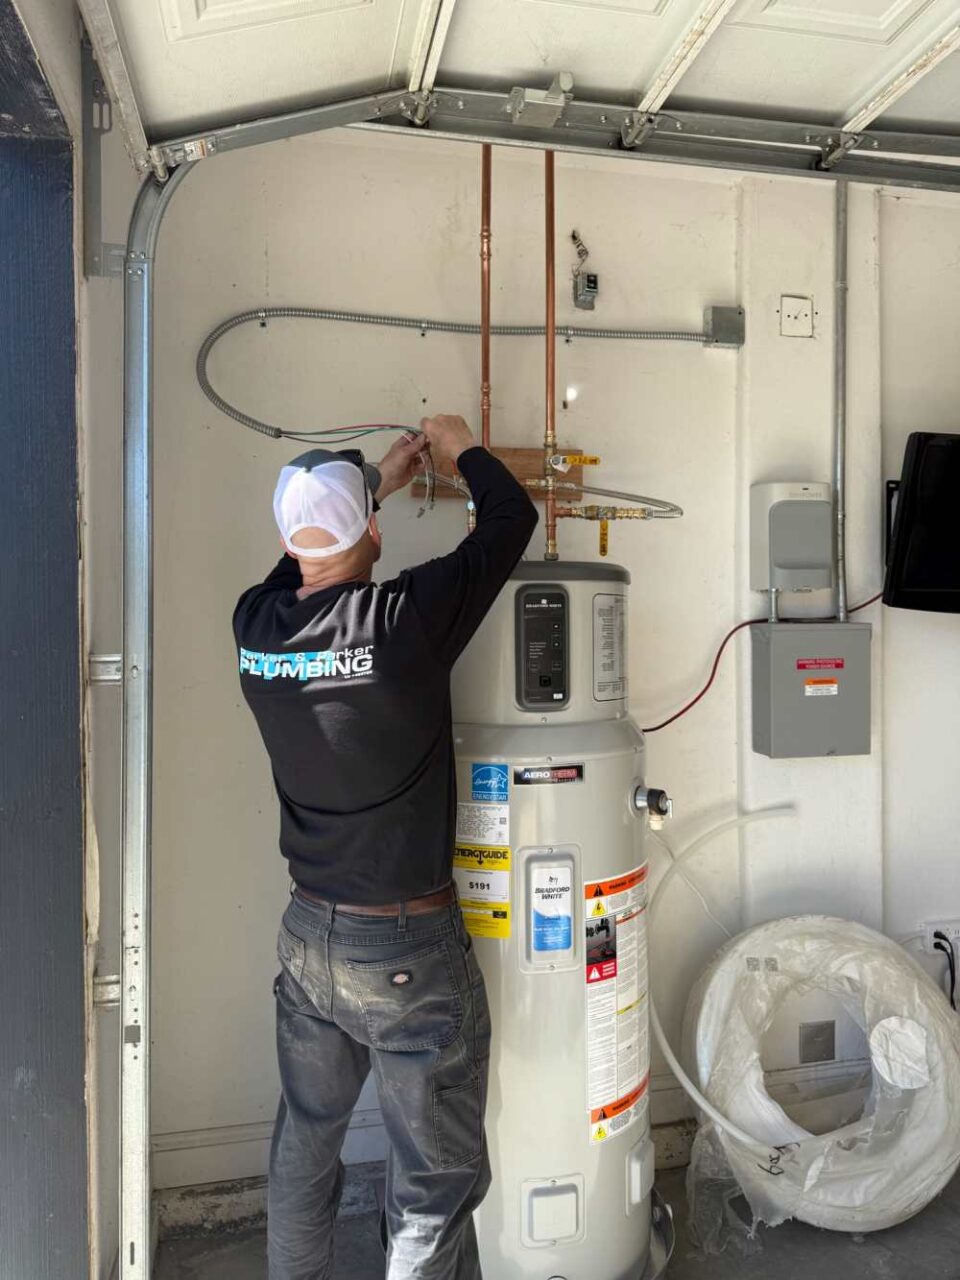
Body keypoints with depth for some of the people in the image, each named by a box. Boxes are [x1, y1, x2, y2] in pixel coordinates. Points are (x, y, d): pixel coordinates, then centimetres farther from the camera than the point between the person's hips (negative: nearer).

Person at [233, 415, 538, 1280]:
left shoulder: (256, 627, -6)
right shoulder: (404, 619, -21)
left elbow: (303, 565, 18)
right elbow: (513, 518, -8)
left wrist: (376, 484, 23)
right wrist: (460, 447, 10)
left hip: (307, 936, 6)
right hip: (407, 949, -6)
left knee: (305, 1148, 26)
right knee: (436, 1185, 12)